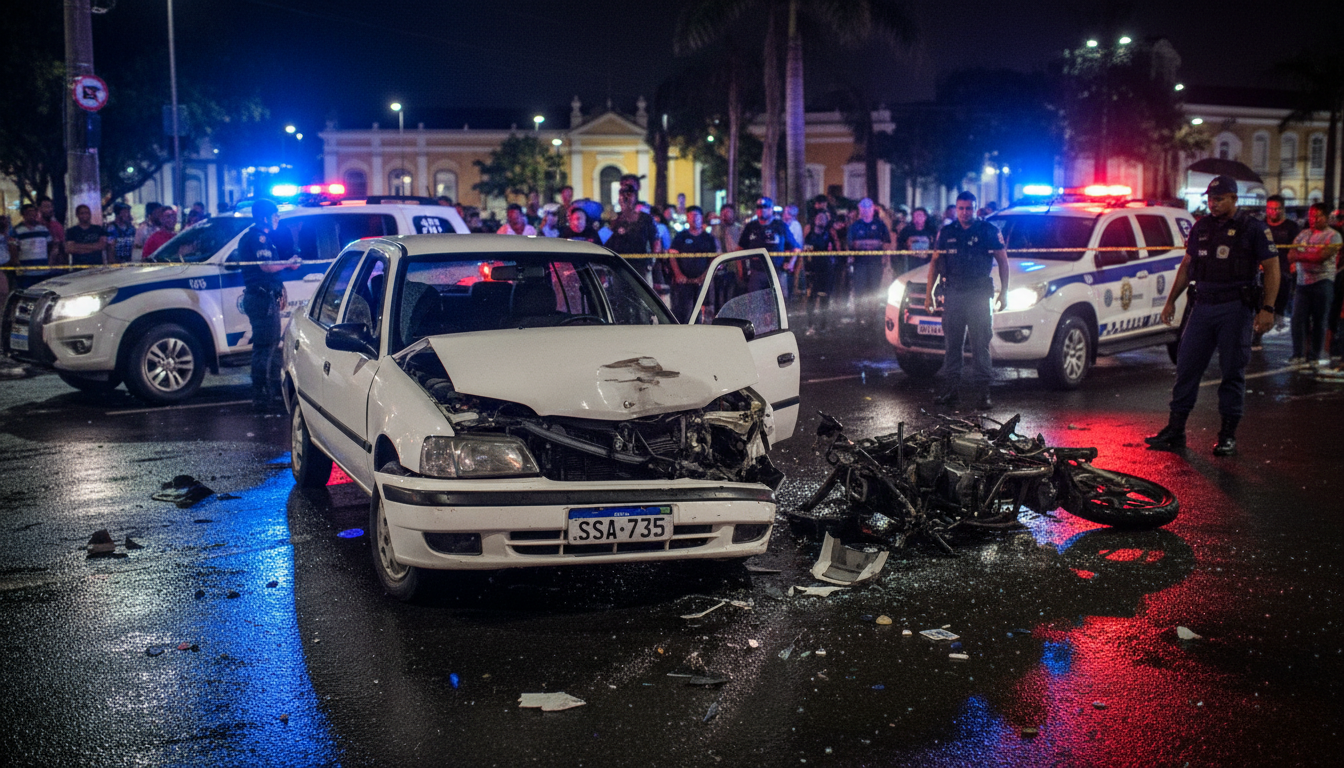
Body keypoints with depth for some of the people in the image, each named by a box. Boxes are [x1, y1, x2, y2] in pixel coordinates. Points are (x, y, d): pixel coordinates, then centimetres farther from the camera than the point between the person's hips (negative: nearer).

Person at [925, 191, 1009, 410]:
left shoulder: (989, 231, 2)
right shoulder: (946, 233, 10)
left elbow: (1002, 261, 4)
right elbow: (935, 262, 14)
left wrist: (1004, 291, -3)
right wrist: (928, 292, 8)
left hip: (979, 295, -3)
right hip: (952, 295, 3)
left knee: (981, 345, -2)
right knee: (951, 344, 5)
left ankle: (984, 391, 1)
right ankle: (949, 389, 9)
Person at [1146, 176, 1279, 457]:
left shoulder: (1253, 229, -2)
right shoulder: (1201, 227, 12)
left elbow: (1272, 268, -4)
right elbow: (1187, 266, 20)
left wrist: (1267, 308, -14)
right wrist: (1171, 300, 17)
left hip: (1235, 308, -5)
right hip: (1203, 305, 5)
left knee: (1233, 371, 1)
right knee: (1186, 367, 3)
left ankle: (1228, 436, 8)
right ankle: (1175, 430, 9)